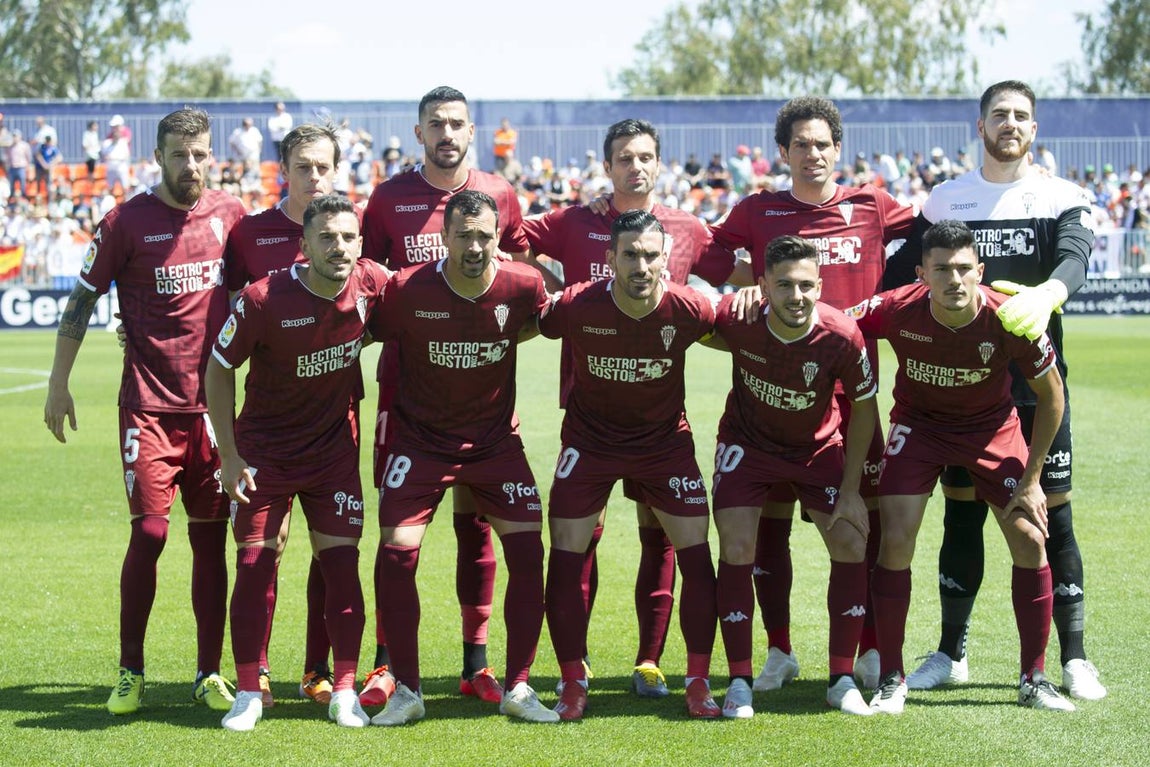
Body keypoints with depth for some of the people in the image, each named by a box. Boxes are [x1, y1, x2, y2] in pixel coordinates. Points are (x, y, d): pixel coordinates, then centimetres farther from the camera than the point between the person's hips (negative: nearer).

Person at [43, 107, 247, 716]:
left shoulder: (230, 216, 5)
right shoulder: (127, 222, -3)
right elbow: (81, 300, 3)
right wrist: (58, 384, 2)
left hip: (213, 403, 3)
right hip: (149, 406, -3)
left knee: (211, 538, 4)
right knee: (149, 533, -8)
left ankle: (210, 674, 12)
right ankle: (130, 674, 4)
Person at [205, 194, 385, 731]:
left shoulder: (373, 283, -14)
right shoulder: (264, 300, -22)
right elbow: (218, 370, -9)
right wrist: (229, 456, -10)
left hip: (335, 446, 2)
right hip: (264, 447, -2)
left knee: (341, 562, -2)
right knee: (254, 565, -3)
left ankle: (344, 693, 8)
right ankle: (248, 693, 8)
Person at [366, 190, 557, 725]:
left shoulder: (523, 285, -14)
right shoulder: (406, 290, -19)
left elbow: (540, 322, 11)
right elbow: (375, 336, 0)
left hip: (496, 438, 2)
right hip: (420, 438, -1)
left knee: (528, 552, -7)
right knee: (395, 554, -12)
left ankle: (518, 688, 6)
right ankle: (406, 690, 3)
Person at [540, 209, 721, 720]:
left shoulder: (688, 309, -21)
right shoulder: (576, 307, -24)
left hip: (666, 441, 1)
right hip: (589, 441, -1)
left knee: (696, 554, -5)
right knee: (565, 557, -5)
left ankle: (699, 682, 8)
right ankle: (573, 683, 8)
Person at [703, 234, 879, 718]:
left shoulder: (843, 337, -28)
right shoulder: (735, 319, -28)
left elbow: (863, 408, -11)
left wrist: (851, 490, -10)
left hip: (819, 447, 1)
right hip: (747, 443, 0)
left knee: (851, 545, -9)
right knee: (736, 547, -14)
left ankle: (842, 681, 4)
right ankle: (739, 683, -3)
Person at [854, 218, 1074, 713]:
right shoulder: (897, 311, -29)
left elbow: (1051, 395, -13)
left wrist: (1031, 479, -11)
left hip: (994, 427, 0)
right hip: (918, 424, 0)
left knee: (1030, 539, -8)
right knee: (895, 541, -13)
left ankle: (1034, 680, 8)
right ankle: (891, 680, 1)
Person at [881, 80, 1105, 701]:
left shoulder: (1061, 199, 2)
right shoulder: (946, 201, 8)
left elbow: (1075, 255, -17)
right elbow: (899, 274, 8)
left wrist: (1048, 292, -40)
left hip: (1037, 382, -2)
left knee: (1053, 513, 0)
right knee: (962, 513, 7)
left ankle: (1074, 658, 7)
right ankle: (951, 654, 18)